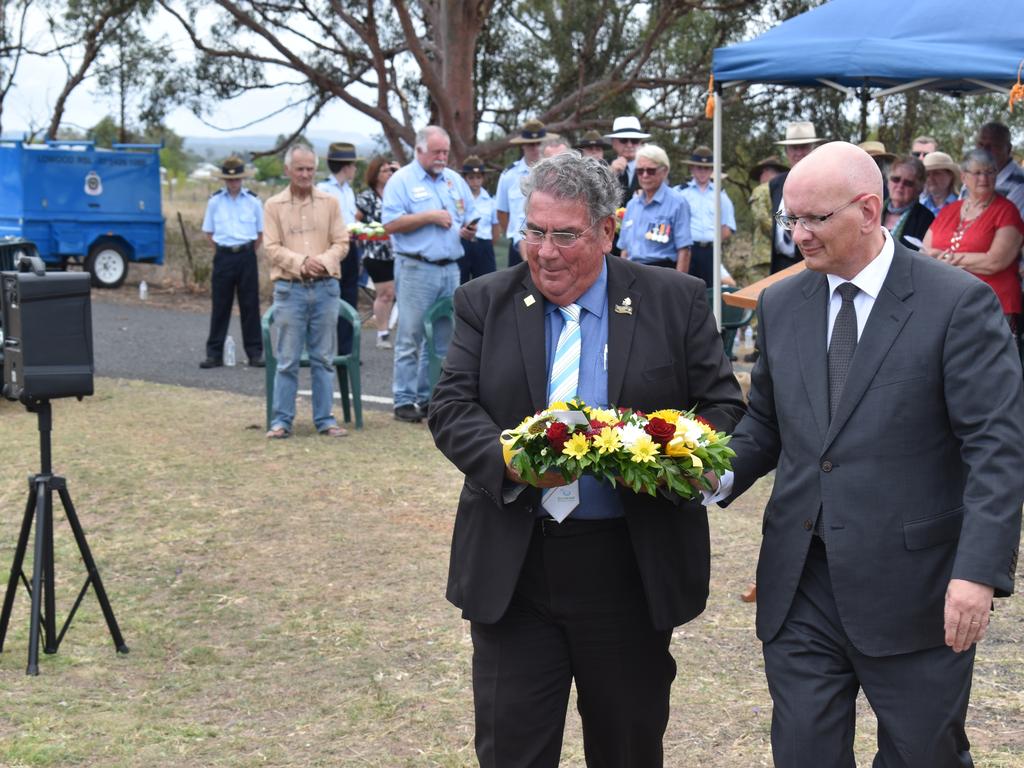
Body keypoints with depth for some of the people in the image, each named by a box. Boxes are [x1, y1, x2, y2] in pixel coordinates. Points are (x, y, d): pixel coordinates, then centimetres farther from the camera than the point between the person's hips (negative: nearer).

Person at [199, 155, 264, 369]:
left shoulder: (253, 201, 2)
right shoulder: (215, 201, 3)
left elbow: (260, 233, 10)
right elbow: (209, 232, 11)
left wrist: (247, 253, 7)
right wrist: (222, 252, 6)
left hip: (247, 256, 0)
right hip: (223, 256, 0)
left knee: (250, 305, 2)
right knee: (220, 305, 2)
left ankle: (255, 353, 7)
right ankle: (214, 353, 6)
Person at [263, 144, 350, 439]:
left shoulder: (330, 202, 8)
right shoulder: (274, 206, 4)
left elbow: (341, 243, 5)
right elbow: (273, 248, -2)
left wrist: (323, 261, -13)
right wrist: (302, 262, -16)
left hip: (326, 287, 2)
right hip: (290, 289, -2)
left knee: (323, 359, 6)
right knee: (287, 360, -1)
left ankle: (324, 419, 13)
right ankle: (281, 420, 5)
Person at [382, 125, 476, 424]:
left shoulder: (455, 180, 16)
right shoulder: (402, 180, -2)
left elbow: (470, 219, 19)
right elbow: (391, 223, -12)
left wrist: (469, 230, -4)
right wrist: (430, 216, -15)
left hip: (450, 269, 6)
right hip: (416, 269, -6)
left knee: (442, 337, 7)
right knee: (411, 337, -4)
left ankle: (429, 397, 15)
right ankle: (405, 400, 1)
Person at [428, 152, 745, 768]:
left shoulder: (676, 302, 0)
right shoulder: (486, 303, 4)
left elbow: (724, 408, 1)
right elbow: (451, 408, -2)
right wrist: (508, 459, -22)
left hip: (633, 571, 0)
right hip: (513, 570, 1)